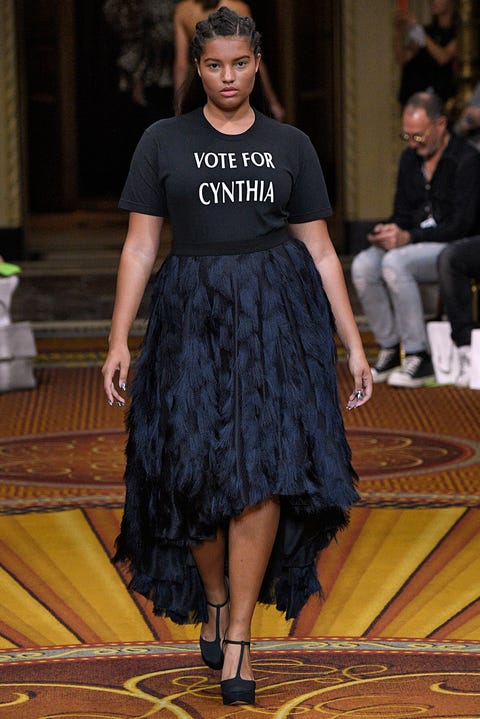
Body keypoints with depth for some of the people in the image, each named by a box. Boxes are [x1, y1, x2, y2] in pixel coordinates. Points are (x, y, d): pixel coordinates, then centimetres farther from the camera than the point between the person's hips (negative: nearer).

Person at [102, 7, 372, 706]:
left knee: (262, 466, -9)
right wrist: (119, 338, -6)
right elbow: (140, 244, 3)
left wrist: (354, 345, 5)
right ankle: (213, 597, 23)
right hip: (193, 313, 0)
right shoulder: (164, 142, 5)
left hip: (278, 313, 0)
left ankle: (239, 630, -1)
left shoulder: (291, 146, 8)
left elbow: (320, 251, 8)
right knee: (197, 468, -3)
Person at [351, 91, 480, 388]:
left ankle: (419, 358, -26)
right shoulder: (410, 159, 12)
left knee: (395, 263, -33)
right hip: (414, 244, 7)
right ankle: (389, 349, -10)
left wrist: (409, 237, -24)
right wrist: (388, 232, -8)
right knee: (363, 265, -21)